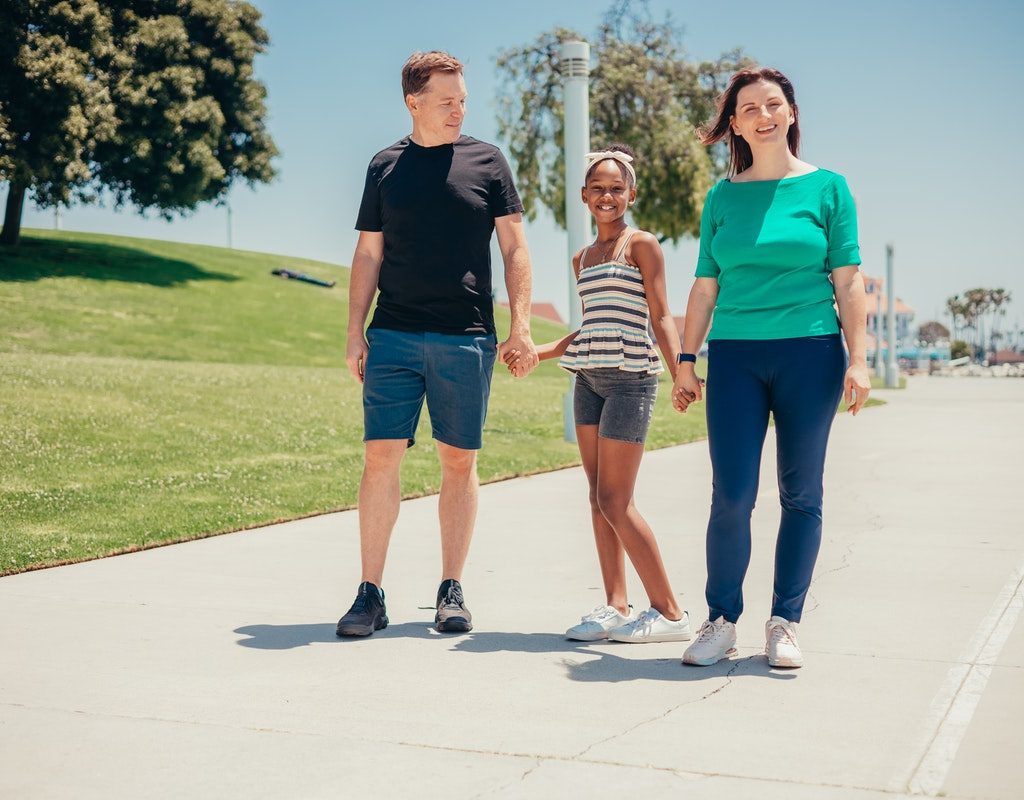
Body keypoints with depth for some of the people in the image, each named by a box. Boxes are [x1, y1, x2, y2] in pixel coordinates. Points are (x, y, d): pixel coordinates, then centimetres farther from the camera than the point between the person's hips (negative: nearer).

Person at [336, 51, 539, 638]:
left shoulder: (487, 161, 7)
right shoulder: (386, 166, 10)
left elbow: (515, 248, 6)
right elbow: (369, 254, 13)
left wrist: (522, 327, -3)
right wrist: (355, 331, 5)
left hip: (467, 338, -1)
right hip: (393, 336, 1)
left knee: (460, 462, 3)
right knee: (381, 458, -4)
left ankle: (452, 591, 14)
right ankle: (371, 594, 3)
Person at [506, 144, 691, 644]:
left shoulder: (642, 245, -1)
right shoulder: (582, 260, 18)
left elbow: (660, 317, -7)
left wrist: (680, 371, -21)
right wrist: (536, 352, 18)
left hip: (630, 378, -7)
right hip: (589, 379, 7)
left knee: (614, 500, -9)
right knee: (598, 498, 5)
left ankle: (669, 611, 0)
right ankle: (615, 607, 11)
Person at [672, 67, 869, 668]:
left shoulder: (827, 187, 4)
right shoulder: (723, 196, 10)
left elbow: (848, 281, 2)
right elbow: (706, 285, 12)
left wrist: (858, 359, -5)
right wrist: (686, 360, 8)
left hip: (810, 353, -1)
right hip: (735, 356, 1)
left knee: (801, 496, 4)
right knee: (731, 496, -4)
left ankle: (785, 624, 14)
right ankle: (722, 621, 8)